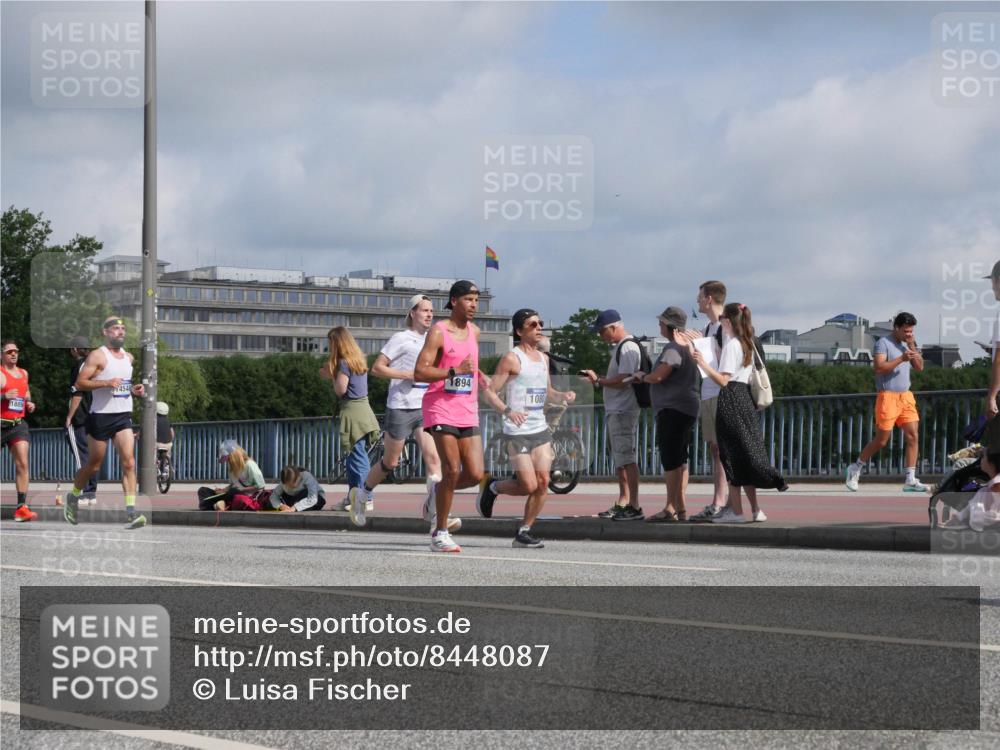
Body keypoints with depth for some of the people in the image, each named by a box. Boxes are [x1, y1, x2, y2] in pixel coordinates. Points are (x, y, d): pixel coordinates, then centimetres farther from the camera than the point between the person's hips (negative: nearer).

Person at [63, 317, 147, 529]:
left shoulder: (129, 357, 14)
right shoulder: (97, 356, -7)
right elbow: (79, 383, -13)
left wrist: (135, 390, 7)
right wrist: (107, 383, -23)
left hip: (124, 416, 5)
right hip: (101, 416, -5)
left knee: (129, 463, -11)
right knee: (93, 465, 6)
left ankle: (131, 512, -15)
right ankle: (73, 496, 32)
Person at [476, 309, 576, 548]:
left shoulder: (543, 358, 14)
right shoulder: (512, 358, -8)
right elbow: (491, 392, -11)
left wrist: (563, 395, 3)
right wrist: (507, 411, -28)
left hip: (541, 429, 7)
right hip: (517, 432, -7)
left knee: (543, 483, -4)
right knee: (529, 486, -10)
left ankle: (524, 531, 8)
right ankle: (491, 487, 18)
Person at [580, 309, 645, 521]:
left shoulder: (628, 347, -14)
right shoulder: (620, 347, 19)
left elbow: (623, 381, -21)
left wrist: (598, 381, -12)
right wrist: (597, 379, 9)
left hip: (623, 411, -11)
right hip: (615, 410, 11)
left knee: (627, 458, -12)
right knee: (620, 459, 15)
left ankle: (634, 507, -13)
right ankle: (623, 503, 22)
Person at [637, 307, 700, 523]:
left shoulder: (673, 348, -16)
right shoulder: (687, 346, 17)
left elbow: (658, 376, -22)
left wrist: (642, 376, -3)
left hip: (674, 410, -11)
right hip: (685, 408, 11)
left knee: (672, 460, -10)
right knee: (679, 460, 13)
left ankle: (671, 509, -11)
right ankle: (681, 508, 15)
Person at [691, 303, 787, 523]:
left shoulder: (731, 346, -12)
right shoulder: (747, 345, 15)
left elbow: (723, 380, -17)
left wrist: (703, 363, -20)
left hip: (730, 401, -9)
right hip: (745, 399, 9)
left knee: (732, 457, -6)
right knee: (745, 454, 11)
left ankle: (736, 511, -5)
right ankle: (755, 509, 11)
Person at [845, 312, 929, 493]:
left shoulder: (906, 344, 16)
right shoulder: (883, 343, -7)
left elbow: (920, 367, 12)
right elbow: (879, 367, -18)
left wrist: (912, 347, 1)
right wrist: (901, 359, -22)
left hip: (906, 396, 7)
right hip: (888, 396, -7)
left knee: (913, 436, -5)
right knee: (881, 440, -2)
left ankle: (910, 480, -5)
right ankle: (855, 469, 18)